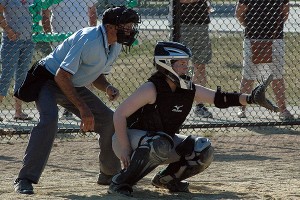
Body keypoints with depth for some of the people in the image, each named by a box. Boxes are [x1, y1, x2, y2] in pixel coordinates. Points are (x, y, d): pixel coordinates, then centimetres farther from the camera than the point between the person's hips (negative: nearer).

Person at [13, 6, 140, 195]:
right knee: (49, 120, -33)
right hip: (49, 81, -9)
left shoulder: (116, 46, -2)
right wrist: (82, 108, -32)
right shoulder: (89, 40, -30)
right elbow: (61, 76, -31)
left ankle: (110, 174, 21)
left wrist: (107, 87, -11)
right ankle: (25, 180, -31)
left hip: (75, 86, 9)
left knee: (109, 120, 4)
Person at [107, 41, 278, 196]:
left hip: (164, 139, 7)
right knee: (161, 145, -39)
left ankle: (166, 178, 12)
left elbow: (219, 98, -9)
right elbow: (120, 115, -23)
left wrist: (250, 98, -24)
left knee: (204, 150, -9)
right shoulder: (152, 89, -24)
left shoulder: (190, 91, -4)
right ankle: (120, 182, -23)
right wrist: (125, 149, -26)